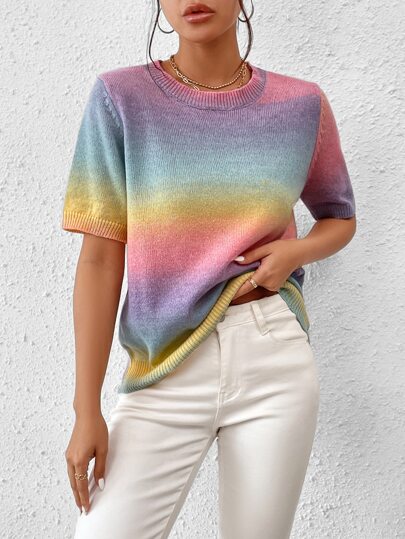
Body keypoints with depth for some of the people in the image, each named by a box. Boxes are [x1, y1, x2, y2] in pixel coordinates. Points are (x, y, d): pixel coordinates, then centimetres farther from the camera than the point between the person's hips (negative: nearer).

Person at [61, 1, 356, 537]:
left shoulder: (302, 104, 3)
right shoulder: (120, 97, -2)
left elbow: (341, 217, 19)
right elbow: (101, 259, -5)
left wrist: (297, 252, -5)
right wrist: (86, 409, -7)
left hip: (275, 359, 2)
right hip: (162, 371, -1)